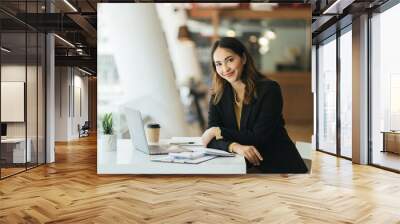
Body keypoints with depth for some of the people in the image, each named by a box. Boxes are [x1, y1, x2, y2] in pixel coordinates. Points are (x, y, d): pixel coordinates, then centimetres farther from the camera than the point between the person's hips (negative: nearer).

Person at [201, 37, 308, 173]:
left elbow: (259, 138, -16)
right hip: (242, 167, 5)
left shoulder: (269, 89, -12)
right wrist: (235, 146, -27)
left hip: (280, 166, -4)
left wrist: (219, 131, -14)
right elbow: (211, 140, -7)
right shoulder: (218, 96, 2)